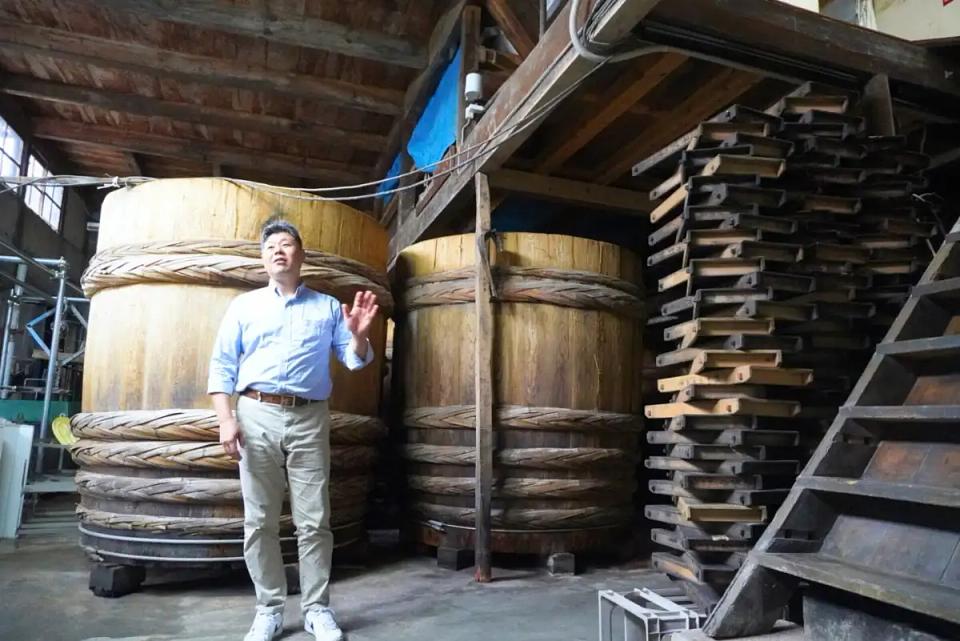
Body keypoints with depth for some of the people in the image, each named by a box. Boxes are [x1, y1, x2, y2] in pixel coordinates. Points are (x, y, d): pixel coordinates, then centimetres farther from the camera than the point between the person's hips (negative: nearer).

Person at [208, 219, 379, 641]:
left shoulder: (327, 307, 12)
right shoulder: (243, 306, 12)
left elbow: (354, 360, 9)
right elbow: (222, 367, 6)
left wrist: (359, 335, -13)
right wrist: (226, 420, -6)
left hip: (309, 420, 0)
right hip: (257, 417, 1)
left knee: (314, 521, 2)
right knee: (260, 521, 5)